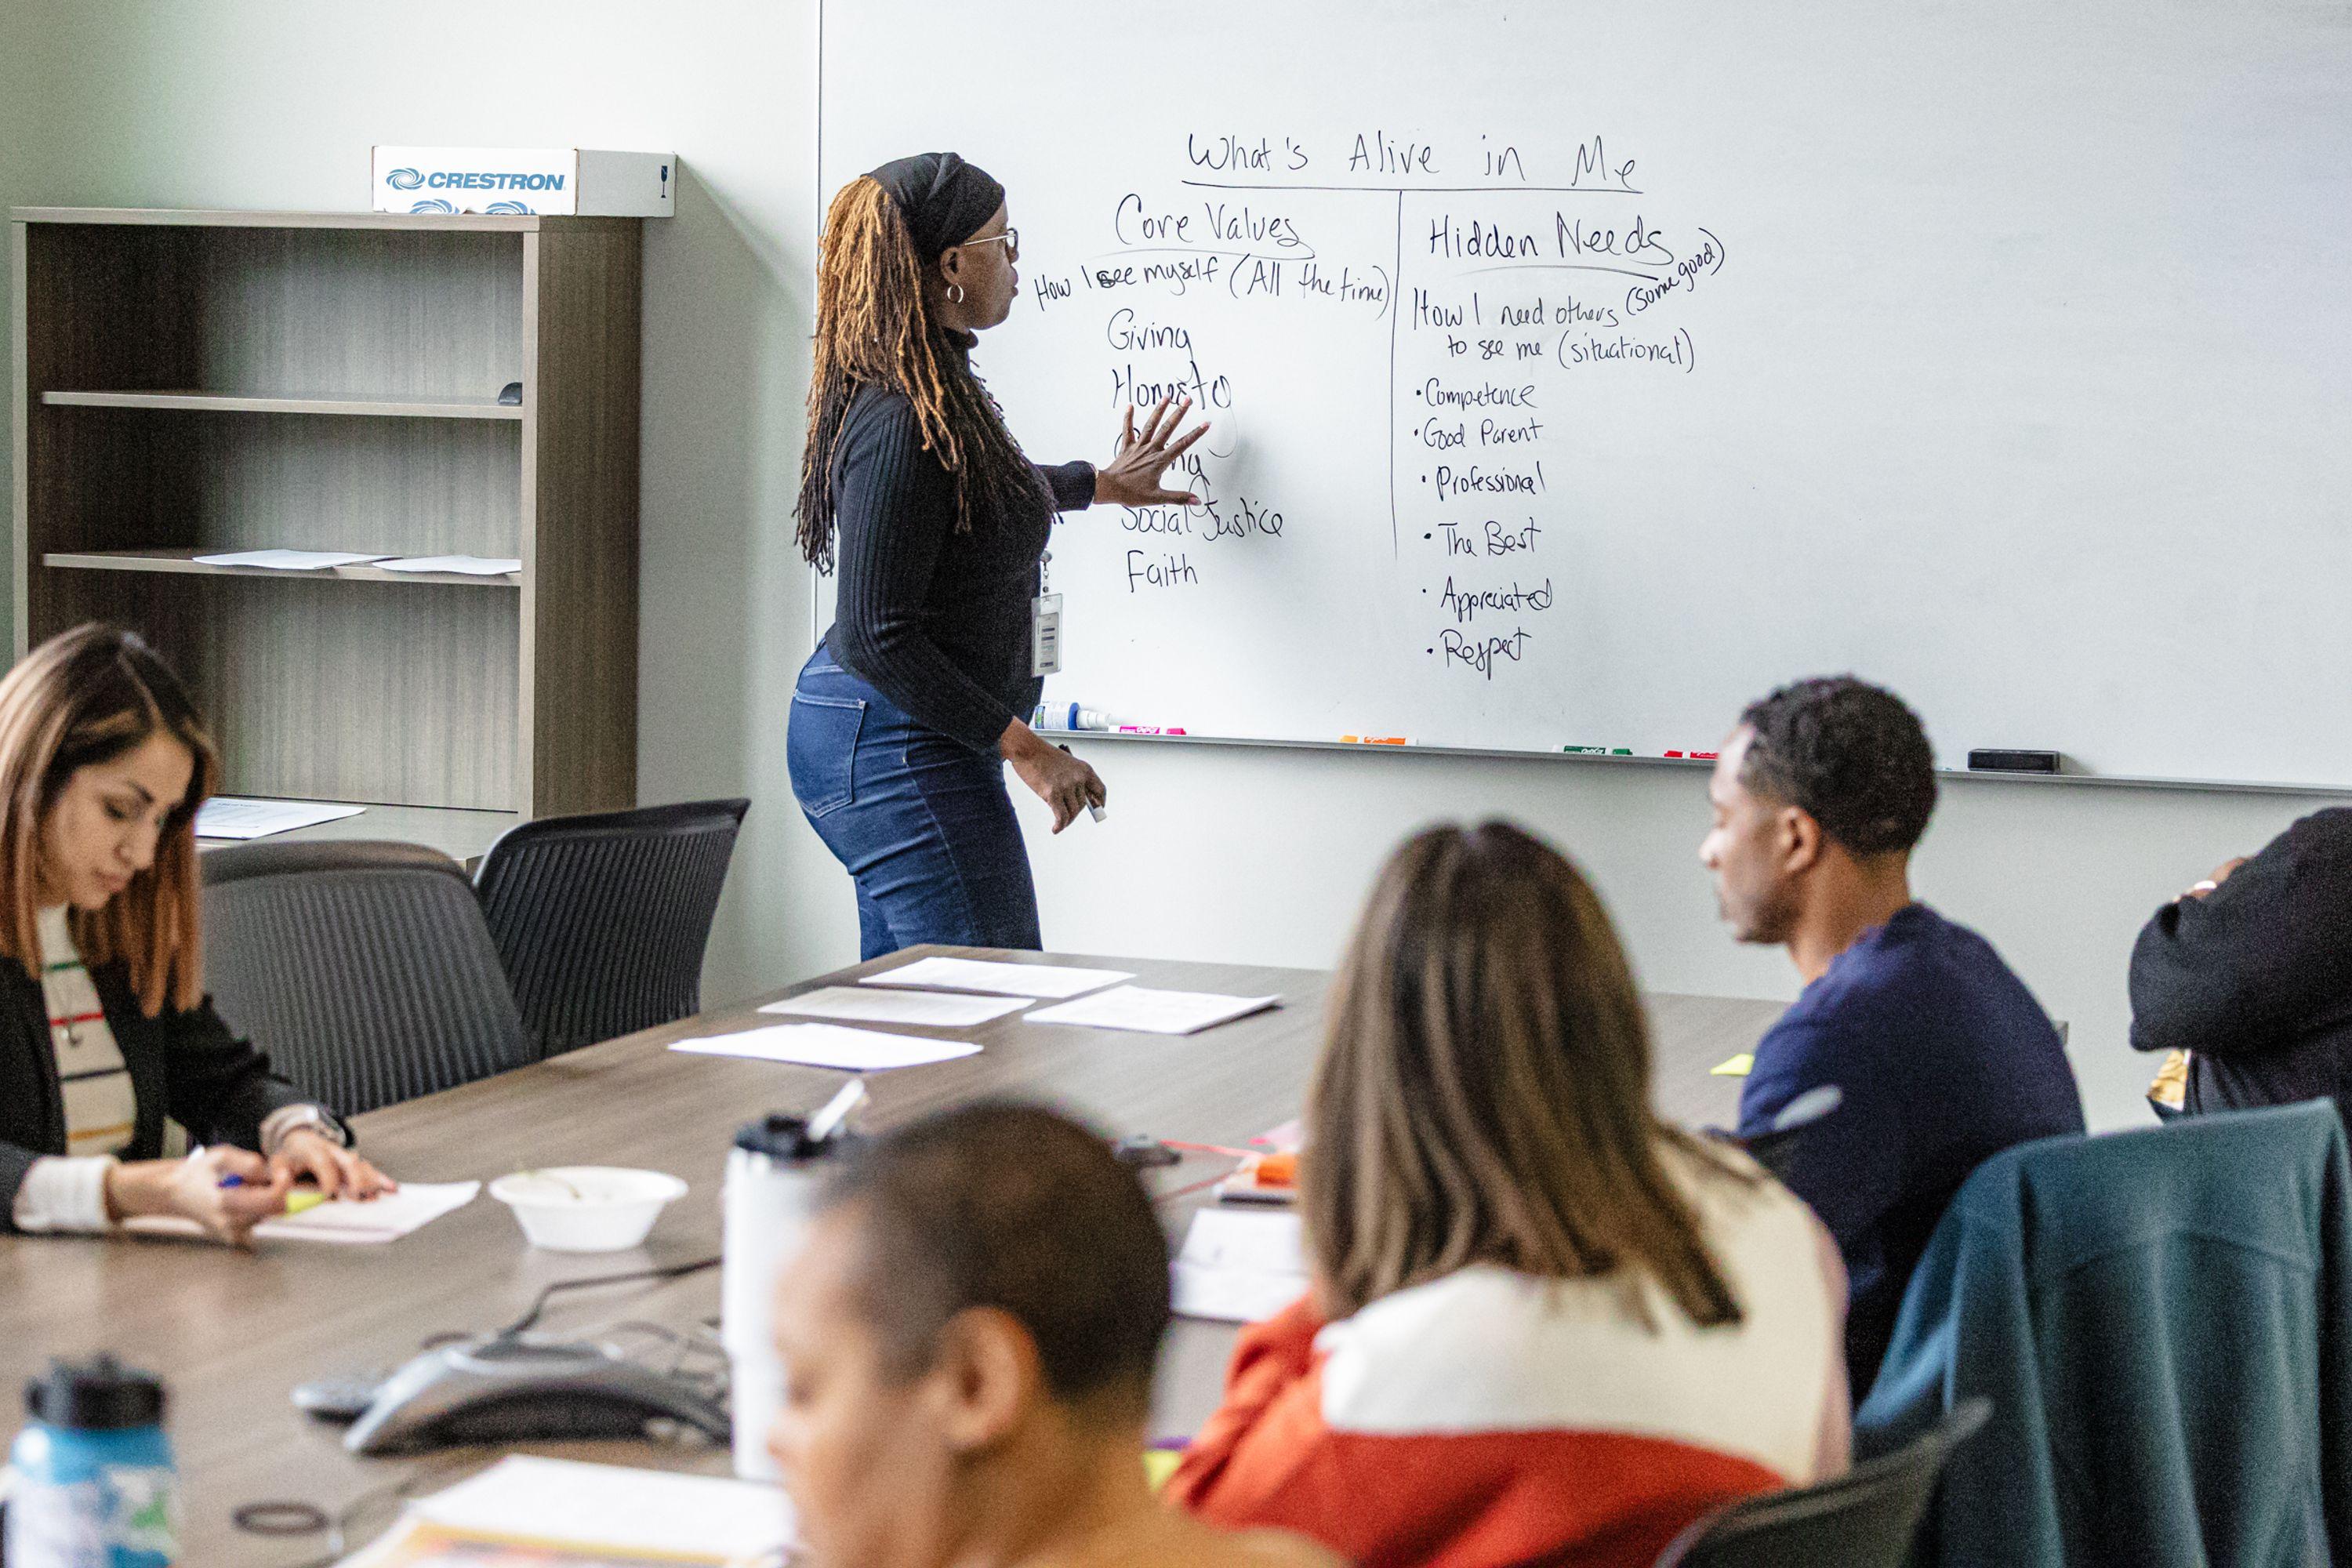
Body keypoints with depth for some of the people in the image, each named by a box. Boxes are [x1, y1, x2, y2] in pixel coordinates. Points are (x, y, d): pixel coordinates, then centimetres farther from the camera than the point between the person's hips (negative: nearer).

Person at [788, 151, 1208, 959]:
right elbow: (876, 637, -23)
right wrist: (1023, 746, -19)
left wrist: (1104, 483, 46)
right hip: (898, 749, -11)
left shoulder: (937, 390, 9)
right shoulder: (903, 424, -22)